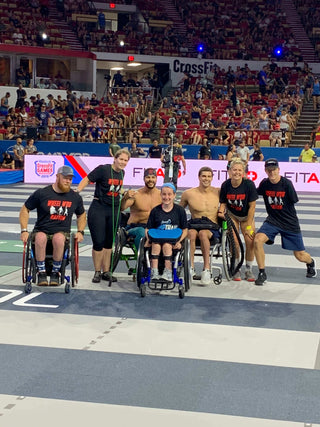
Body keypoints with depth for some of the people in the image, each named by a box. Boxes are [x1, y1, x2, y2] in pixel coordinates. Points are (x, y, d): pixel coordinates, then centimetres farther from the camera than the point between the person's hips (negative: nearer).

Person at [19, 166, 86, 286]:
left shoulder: (75, 197, 10)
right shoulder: (42, 193, 0)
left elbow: (81, 215, 27)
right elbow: (25, 210, 7)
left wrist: (80, 231, 10)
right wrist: (24, 231, -2)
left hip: (62, 232, 1)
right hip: (42, 230, -1)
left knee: (59, 238, -37)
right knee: (40, 238, -38)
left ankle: (55, 272, -20)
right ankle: (41, 272, -24)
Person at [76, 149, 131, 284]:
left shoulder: (121, 173, 8)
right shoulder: (103, 169, -13)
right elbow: (87, 179, -13)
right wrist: (76, 192, -23)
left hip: (114, 209, 6)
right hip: (98, 208, -6)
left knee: (109, 242, 11)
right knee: (99, 242, -5)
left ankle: (106, 272, 20)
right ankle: (97, 272, 9)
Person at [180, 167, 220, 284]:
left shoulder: (218, 192, 8)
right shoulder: (188, 194, 6)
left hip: (212, 228, 0)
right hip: (194, 225, 1)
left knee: (203, 233, -36)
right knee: (191, 233, -36)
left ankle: (206, 269, -34)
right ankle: (191, 267, -36)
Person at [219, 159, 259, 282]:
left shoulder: (249, 184, -23)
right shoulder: (226, 185, -18)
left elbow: (252, 206, -18)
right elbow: (223, 203, -3)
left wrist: (248, 226, -17)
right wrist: (221, 211, -27)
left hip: (246, 216, -1)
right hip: (232, 215, 1)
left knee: (250, 241, -11)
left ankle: (249, 270, 8)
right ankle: (236, 270, 5)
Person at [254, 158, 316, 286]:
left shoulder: (286, 183, -15)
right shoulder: (264, 183, -4)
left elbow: (294, 201, -9)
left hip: (290, 222, -2)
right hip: (272, 221, 2)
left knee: (300, 256, 5)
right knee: (258, 240, -26)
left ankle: (311, 263, 45)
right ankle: (262, 274, -10)